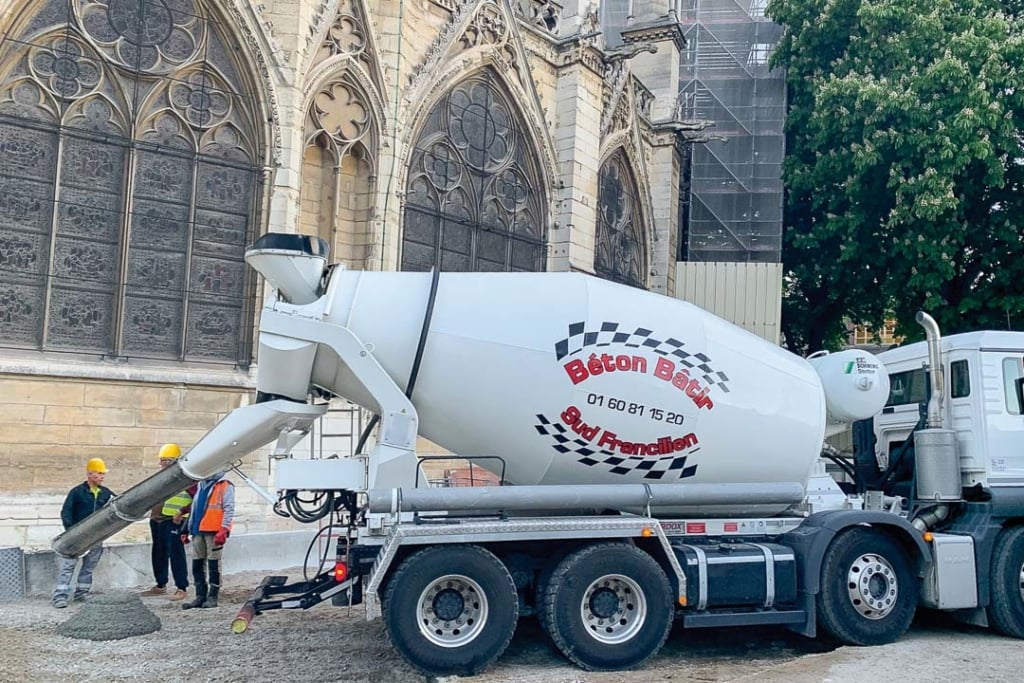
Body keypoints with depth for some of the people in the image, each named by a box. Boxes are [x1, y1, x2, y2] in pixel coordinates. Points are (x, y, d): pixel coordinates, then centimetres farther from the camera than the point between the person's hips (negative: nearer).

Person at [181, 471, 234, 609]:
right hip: (198, 531, 8)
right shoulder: (200, 485, 18)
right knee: (197, 565, 9)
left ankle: (212, 597, 5)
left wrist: (224, 530, -20)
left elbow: (229, 510, -12)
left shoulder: (225, 487, -6)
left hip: (214, 532, -8)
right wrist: (189, 528, 21)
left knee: (214, 565, -1)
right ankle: (200, 596, 16)